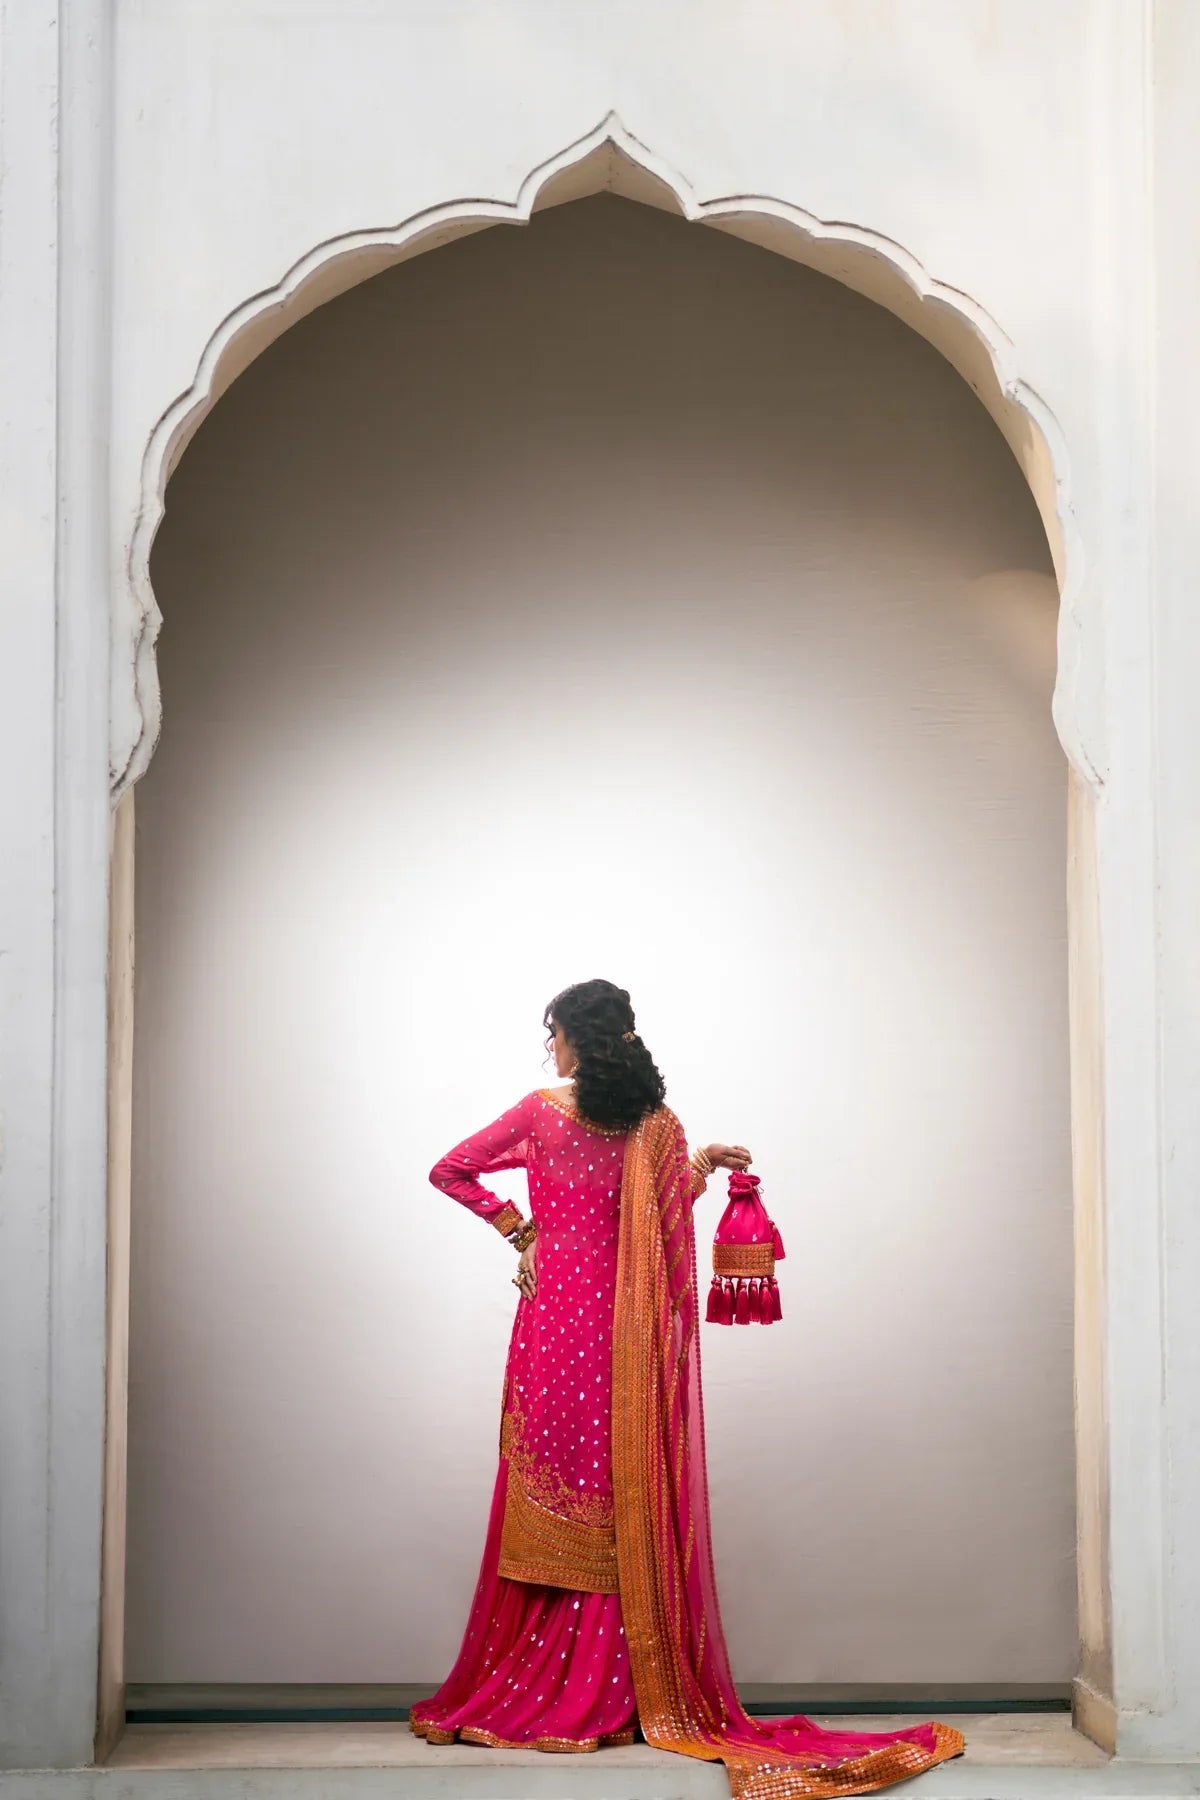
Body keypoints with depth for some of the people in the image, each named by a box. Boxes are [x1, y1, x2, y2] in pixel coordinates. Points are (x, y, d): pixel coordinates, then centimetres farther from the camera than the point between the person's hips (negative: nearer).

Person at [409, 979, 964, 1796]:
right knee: (627, 1496, 5)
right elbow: (670, 1221, 0)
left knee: (549, 1491, 3)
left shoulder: (542, 1112, -3)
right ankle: (638, 1690, 7)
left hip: (553, 1312, -2)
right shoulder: (656, 1124, 0)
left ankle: (530, 1692, 7)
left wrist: (517, 1226, 5)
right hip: (624, 1326, 2)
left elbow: (450, 1171, 0)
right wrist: (701, 1164, 14)